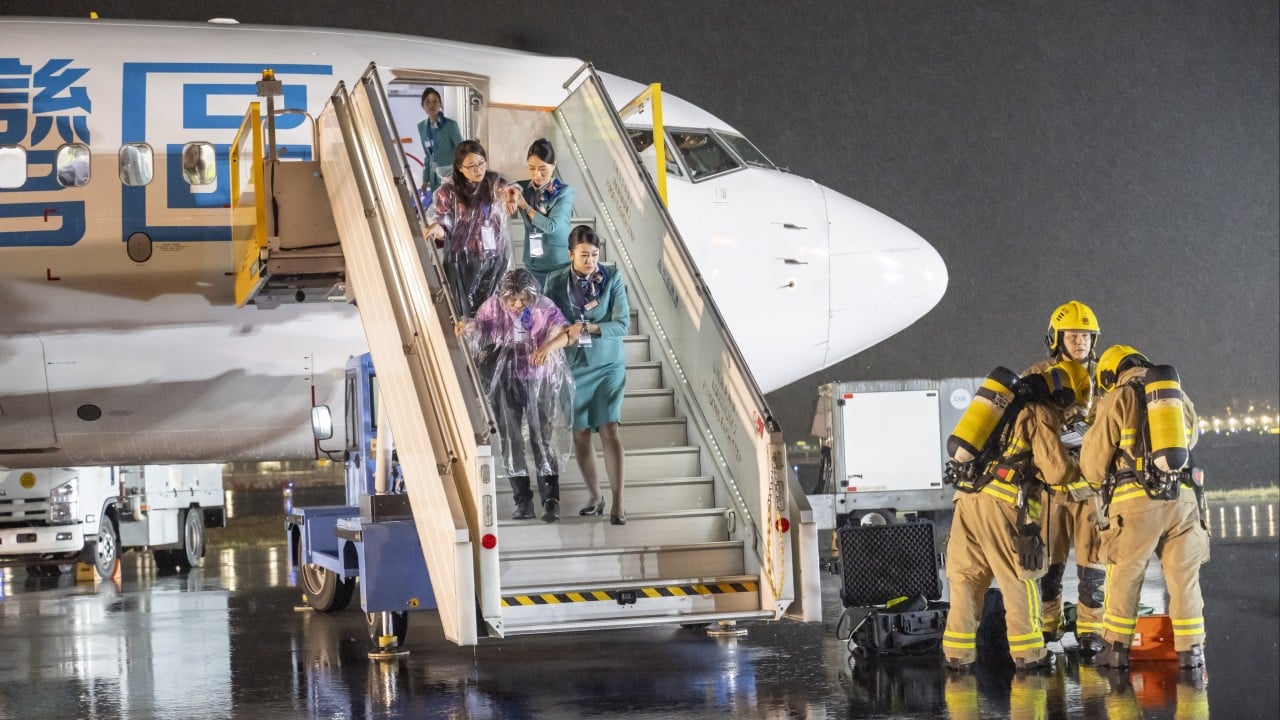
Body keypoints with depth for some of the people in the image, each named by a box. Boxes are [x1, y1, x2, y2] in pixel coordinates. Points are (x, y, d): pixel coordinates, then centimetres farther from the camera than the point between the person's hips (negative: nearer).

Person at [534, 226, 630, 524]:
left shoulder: (612, 278, -8)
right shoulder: (556, 281, -4)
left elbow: (622, 324, -12)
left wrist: (587, 327, -22)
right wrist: (565, 335, -23)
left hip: (608, 364, -2)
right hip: (573, 365, 2)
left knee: (609, 430, -11)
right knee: (580, 433, 6)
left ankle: (618, 503, -10)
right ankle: (595, 497, 22)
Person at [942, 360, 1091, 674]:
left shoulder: (1010, 406, 25)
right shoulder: (1040, 415, -1)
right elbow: (1056, 471, -5)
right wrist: (1074, 469, 16)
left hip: (967, 496, 7)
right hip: (1001, 501, -7)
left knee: (966, 577, 11)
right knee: (1019, 580, 3)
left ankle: (957, 651, 9)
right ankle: (1028, 653, 6)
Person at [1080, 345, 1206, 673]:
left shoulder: (1118, 400, 2)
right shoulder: (1180, 397, 16)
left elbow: (1095, 458, 4)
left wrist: (1102, 483, 24)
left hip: (1136, 499, -3)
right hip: (1182, 497, 4)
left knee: (1124, 576, 8)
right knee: (1184, 577, 8)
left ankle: (1116, 647, 14)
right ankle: (1191, 651, 7)